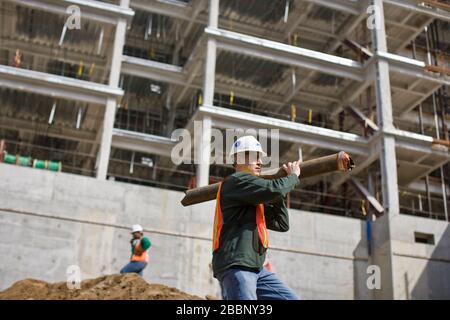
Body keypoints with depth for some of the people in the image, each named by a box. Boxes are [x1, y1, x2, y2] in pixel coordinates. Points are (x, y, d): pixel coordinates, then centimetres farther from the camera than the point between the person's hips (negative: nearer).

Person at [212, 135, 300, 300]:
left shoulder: (254, 199, 24)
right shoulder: (237, 181, -5)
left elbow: (282, 224, 21)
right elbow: (272, 189, -20)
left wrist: (279, 194, 10)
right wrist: (293, 176, -1)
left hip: (257, 268, 10)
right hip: (235, 267, -10)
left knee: (291, 298, 6)